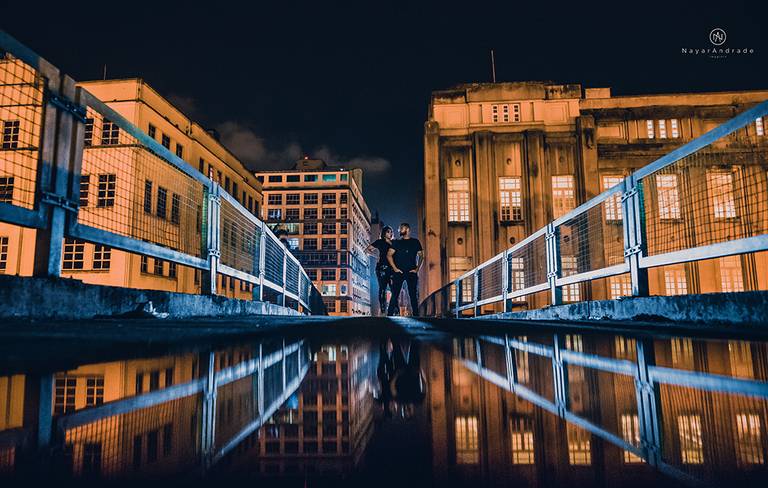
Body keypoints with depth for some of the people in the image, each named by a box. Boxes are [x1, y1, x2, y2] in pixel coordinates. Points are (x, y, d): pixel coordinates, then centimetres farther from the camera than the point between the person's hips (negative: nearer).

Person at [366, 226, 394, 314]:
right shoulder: (379, 242, 9)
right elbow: (367, 250, 10)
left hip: (392, 267, 3)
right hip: (382, 267, -3)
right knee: (382, 288, -5)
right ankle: (383, 310, -5)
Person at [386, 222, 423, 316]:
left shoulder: (415, 242, 11)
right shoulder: (396, 242, 11)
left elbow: (421, 256, 9)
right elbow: (389, 255, 5)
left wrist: (417, 269, -2)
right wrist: (395, 268, -6)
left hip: (412, 273, 0)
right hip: (398, 272, 0)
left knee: (414, 296, 2)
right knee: (394, 295, -5)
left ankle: (416, 315, 7)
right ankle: (390, 315, -5)